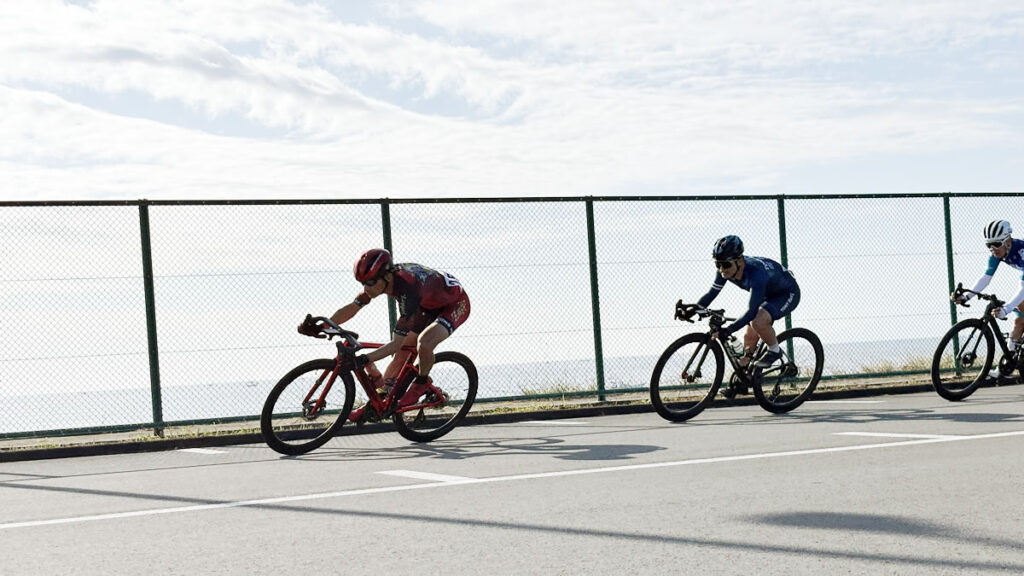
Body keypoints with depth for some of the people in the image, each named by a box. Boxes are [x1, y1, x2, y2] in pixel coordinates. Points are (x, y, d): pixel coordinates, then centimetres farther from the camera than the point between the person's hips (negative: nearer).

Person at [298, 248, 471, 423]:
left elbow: (397, 343, -41)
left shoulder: (408, 287, -41)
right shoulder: (380, 278, -19)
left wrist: (364, 360, -51)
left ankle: (421, 384, -4)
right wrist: (320, 327, -24)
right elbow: (351, 308, -12)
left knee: (424, 343, -32)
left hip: (455, 303, -8)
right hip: (428, 304, 8)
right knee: (400, 354, 2)